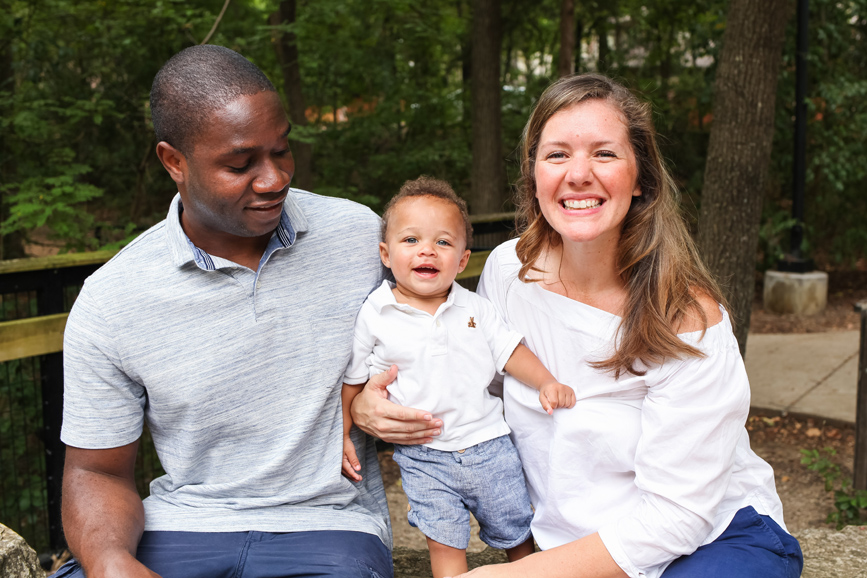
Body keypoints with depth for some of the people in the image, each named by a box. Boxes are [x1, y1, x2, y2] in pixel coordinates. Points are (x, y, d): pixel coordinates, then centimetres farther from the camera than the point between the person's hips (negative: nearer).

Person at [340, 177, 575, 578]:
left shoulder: (473, 308, 0)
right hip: (424, 458, -2)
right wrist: (341, 435, -1)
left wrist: (546, 383, -10)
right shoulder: (373, 316, -7)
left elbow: (509, 350, 5)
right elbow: (352, 381, 2)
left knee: (518, 536, 15)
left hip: (488, 445, 2)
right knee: (445, 545, -2)